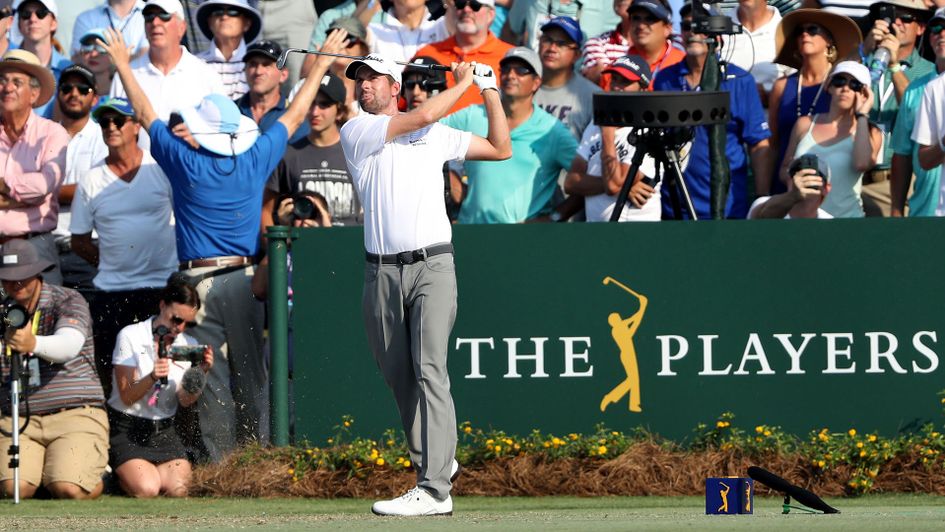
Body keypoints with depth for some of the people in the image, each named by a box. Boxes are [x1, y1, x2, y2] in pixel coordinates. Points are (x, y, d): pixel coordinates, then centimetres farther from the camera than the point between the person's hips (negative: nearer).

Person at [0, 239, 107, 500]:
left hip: (75, 414, -3)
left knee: (68, 490, -25)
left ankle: (96, 477, 12)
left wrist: (34, 344, -46)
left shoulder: (68, 301, -1)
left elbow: (70, 345, -26)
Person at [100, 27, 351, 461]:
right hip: (245, 278, 3)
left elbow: (146, 114, 7)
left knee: (211, 378, -2)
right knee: (251, 374, 8)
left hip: (200, 279, -3)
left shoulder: (187, 162, -6)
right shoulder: (255, 160, 1)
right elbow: (294, 116, 15)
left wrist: (122, 65, 19)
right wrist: (321, 65, 27)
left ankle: (219, 461, -5)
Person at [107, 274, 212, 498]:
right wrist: (152, 378, -31)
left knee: (178, 488, -21)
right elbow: (126, 397, -13)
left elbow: (186, 401, -4)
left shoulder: (188, 345, 5)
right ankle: (116, 473, 8)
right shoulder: (131, 337, -7)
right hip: (127, 429, -4)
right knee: (146, 489, -25)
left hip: (164, 431, 4)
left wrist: (200, 373, -22)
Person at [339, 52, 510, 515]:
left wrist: (489, 91, 16)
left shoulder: (437, 136, 15)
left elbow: (501, 149, 20)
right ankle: (433, 461, 28)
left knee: (429, 370, -14)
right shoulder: (356, 132, 5)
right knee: (398, 375, 7)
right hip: (382, 272, 1)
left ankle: (434, 489, -23)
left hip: (432, 267, -1)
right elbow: (423, 116, -6)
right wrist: (462, 83, 7)